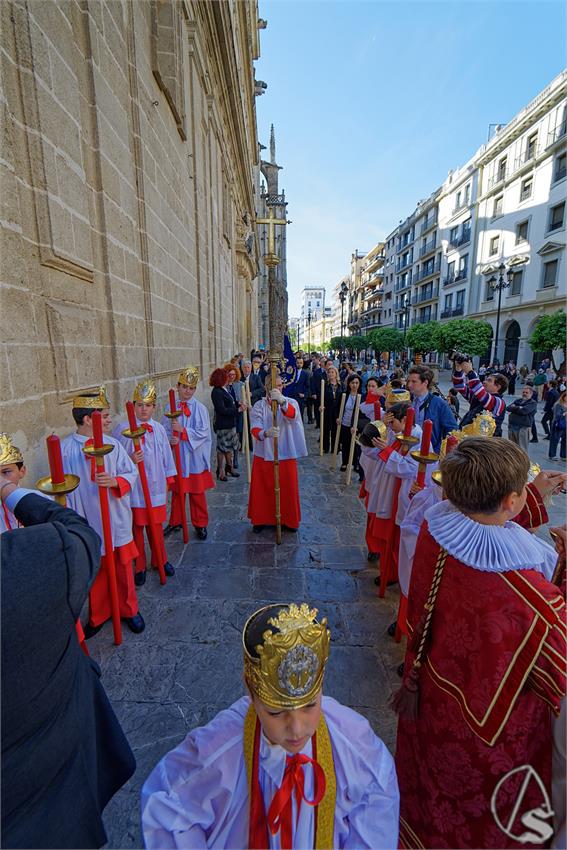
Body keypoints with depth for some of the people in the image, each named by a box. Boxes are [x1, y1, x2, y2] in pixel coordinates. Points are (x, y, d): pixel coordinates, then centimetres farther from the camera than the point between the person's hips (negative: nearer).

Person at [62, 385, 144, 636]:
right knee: (94, 572, 17)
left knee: (122, 568, 15)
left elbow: (131, 473, -4)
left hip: (116, 520, 1)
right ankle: (98, 614, 41)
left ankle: (128, 609, 38)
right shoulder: (65, 449, -10)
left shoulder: (112, 444, -6)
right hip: (87, 524, -1)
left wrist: (115, 481, -24)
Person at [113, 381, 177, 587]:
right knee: (136, 527, 9)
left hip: (155, 486, 3)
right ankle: (139, 566, 28)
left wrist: (168, 479, 11)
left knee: (157, 526, 16)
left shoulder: (159, 429, 2)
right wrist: (130, 460, -22)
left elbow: (166, 456, 9)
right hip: (133, 488, -3)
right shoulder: (123, 429, -8)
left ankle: (160, 560, 36)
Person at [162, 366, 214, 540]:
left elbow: (203, 433, -13)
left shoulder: (200, 408, -7)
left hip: (195, 458, -2)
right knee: (177, 491, 16)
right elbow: (165, 430, 1)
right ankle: (175, 522, 35)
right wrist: (170, 439, -20)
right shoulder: (170, 407, 0)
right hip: (176, 457, 2)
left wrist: (182, 430, -22)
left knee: (197, 493, 9)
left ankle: (200, 524, 26)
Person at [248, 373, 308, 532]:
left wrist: (282, 402, -49)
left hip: (286, 454, 0)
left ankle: (288, 520, 31)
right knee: (262, 489, 9)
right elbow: (254, 429, -17)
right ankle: (261, 519, 29)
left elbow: (292, 415, -28)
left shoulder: (291, 403, -3)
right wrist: (265, 433, -41)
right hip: (264, 455, 0)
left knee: (287, 489, 10)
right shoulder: (259, 406, -3)